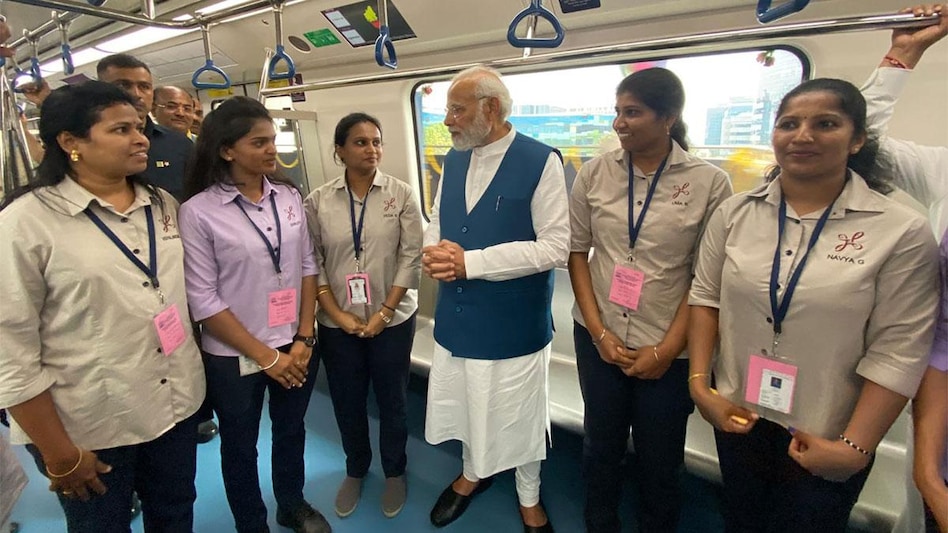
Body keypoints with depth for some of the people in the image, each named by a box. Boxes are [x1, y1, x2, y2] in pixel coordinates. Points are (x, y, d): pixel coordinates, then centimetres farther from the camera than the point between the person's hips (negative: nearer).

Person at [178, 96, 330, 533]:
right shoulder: (199, 211, -14)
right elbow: (202, 300, -14)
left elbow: (307, 267, 2)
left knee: (291, 432, 23)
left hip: (295, 348, 4)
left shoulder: (288, 196, -2)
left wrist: (304, 339, -4)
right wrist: (265, 355, -12)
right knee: (240, 447, 18)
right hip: (234, 357, -3)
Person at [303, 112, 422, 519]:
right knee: (347, 403, 15)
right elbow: (312, 263, -2)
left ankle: (394, 472, 37)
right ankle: (355, 470, 41)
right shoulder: (318, 201, -2)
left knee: (392, 401, 12)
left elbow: (412, 257, -8)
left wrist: (384, 313, -12)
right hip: (337, 324, 1)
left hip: (392, 321, -1)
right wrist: (339, 315, -9)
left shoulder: (401, 194, -5)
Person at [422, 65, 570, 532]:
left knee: (519, 416, 15)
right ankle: (473, 473, 53)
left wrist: (470, 261, -23)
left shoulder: (541, 161, -15)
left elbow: (555, 247, -20)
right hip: (456, 317, 6)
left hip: (513, 323, -5)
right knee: (467, 403, 23)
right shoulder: (453, 160, 6)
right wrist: (433, 251, -11)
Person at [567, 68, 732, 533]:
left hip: (668, 349, -2)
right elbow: (577, 250, 2)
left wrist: (667, 350, -8)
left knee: (659, 460, 14)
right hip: (598, 338, 2)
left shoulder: (710, 183, -8)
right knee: (600, 444, 18)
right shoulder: (594, 173, -2)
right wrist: (598, 330, -5)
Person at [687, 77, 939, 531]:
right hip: (737, 418, 3)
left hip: (826, 440, -2)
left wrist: (854, 448, -14)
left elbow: (897, 353, -12)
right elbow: (705, 298, -1)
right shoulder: (734, 212, -4)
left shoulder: (902, 232, -12)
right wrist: (699, 385, -7)